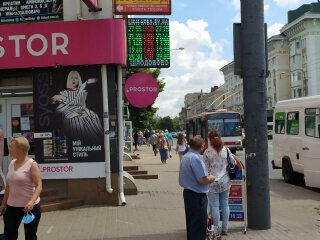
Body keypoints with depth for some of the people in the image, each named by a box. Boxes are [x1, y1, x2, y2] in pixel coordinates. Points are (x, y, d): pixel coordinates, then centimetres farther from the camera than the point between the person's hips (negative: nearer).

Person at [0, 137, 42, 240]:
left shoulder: (32, 164, -12)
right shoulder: (12, 163, 7)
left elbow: (39, 186, -17)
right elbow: (8, 186, 14)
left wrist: (31, 201, -31)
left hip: (30, 207, -5)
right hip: (11, 207, 6)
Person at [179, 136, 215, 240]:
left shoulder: (185, 156, 9)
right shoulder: (196, 158, -21)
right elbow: (202, 180, -25)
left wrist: (207, 177, 19)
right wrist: (211, 178, -5)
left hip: (188, 193, 10)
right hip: (197, 196, -10)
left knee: (191, 223, 20)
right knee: (199, 225, -1)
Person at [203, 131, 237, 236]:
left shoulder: (207, 152, -9)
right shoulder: (226, 150, 0)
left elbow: (206, 168, -7)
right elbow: (233, 162, 9)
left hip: (213, 183, -4)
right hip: (225, 182, 4)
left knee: (215, 206, 2)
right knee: (225, 205, 11)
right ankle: (225, 229, 18)